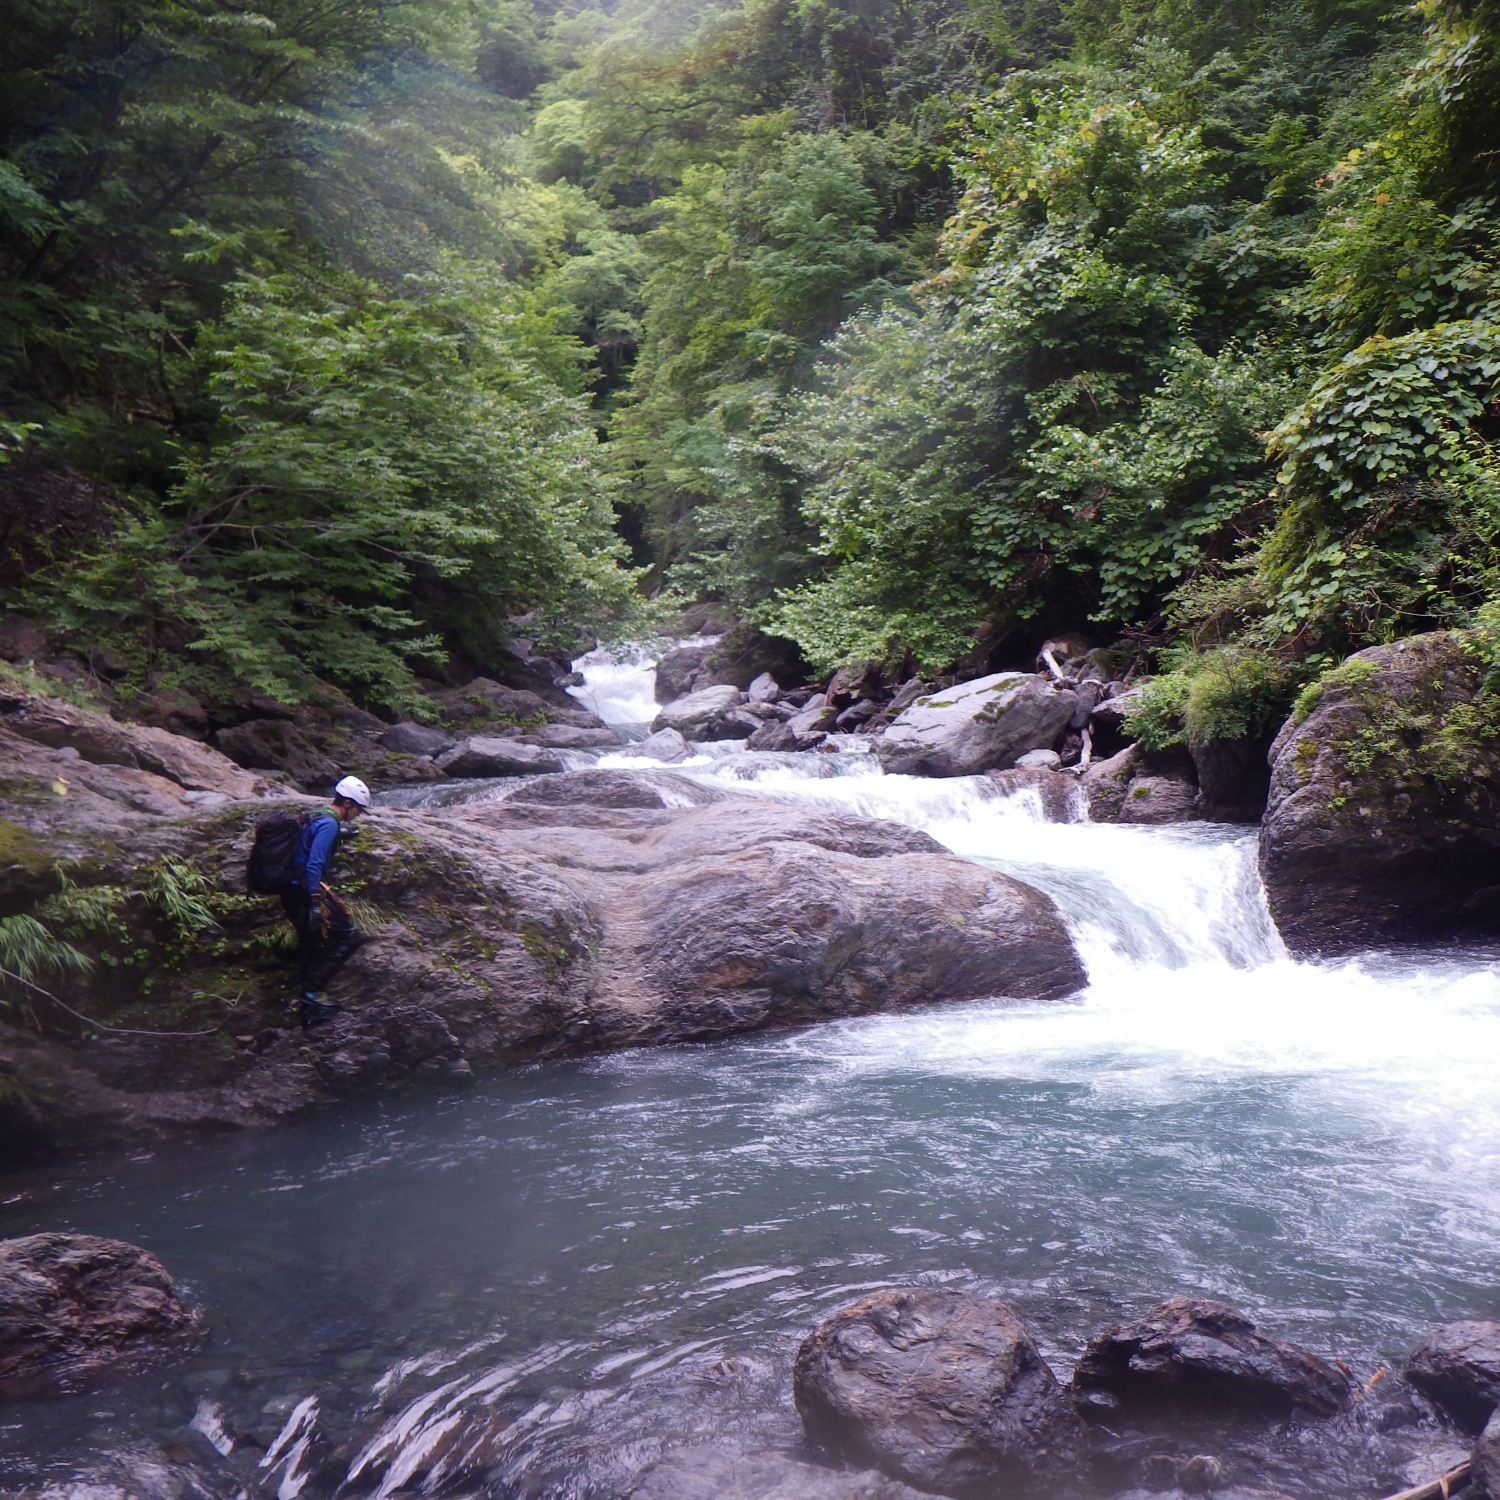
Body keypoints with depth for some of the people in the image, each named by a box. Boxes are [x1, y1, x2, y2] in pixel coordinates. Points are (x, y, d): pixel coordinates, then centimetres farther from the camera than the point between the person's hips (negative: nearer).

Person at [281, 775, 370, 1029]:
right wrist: (315, 903, -25)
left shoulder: (320, 820, 18)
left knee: (313, 947, 15)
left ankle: (309, 1007, 19)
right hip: (305, 893, -10)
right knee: (348, 937, -7)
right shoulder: (329, 824, -13)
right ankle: (312, 991, -12)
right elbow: (313, 865, -23)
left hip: (293, 892, 10)